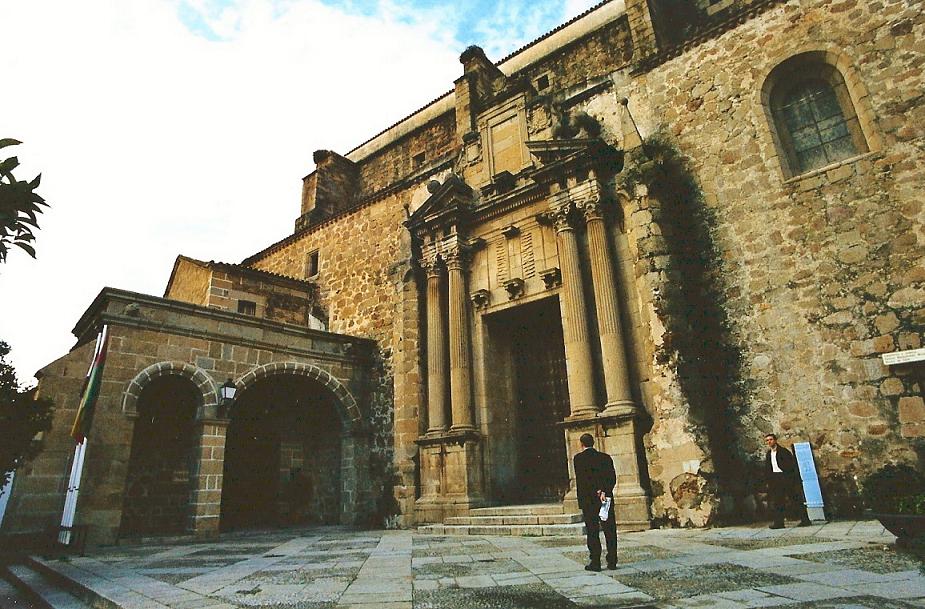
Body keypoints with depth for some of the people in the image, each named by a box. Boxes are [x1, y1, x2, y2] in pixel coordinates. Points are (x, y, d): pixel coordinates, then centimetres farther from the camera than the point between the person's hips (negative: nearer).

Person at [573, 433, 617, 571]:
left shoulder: (578, 458, -3)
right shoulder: (605, 457, 6)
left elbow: (582, 479, -12)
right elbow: (612, 477, -5)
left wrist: (596, 491, -12)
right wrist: (604, 491, -15)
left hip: (588, 500, -3)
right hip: (607, 498, 3)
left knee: (592, 532, 4)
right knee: (610, 531, 10)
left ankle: (595, 562, 4)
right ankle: (612, 561, 12)